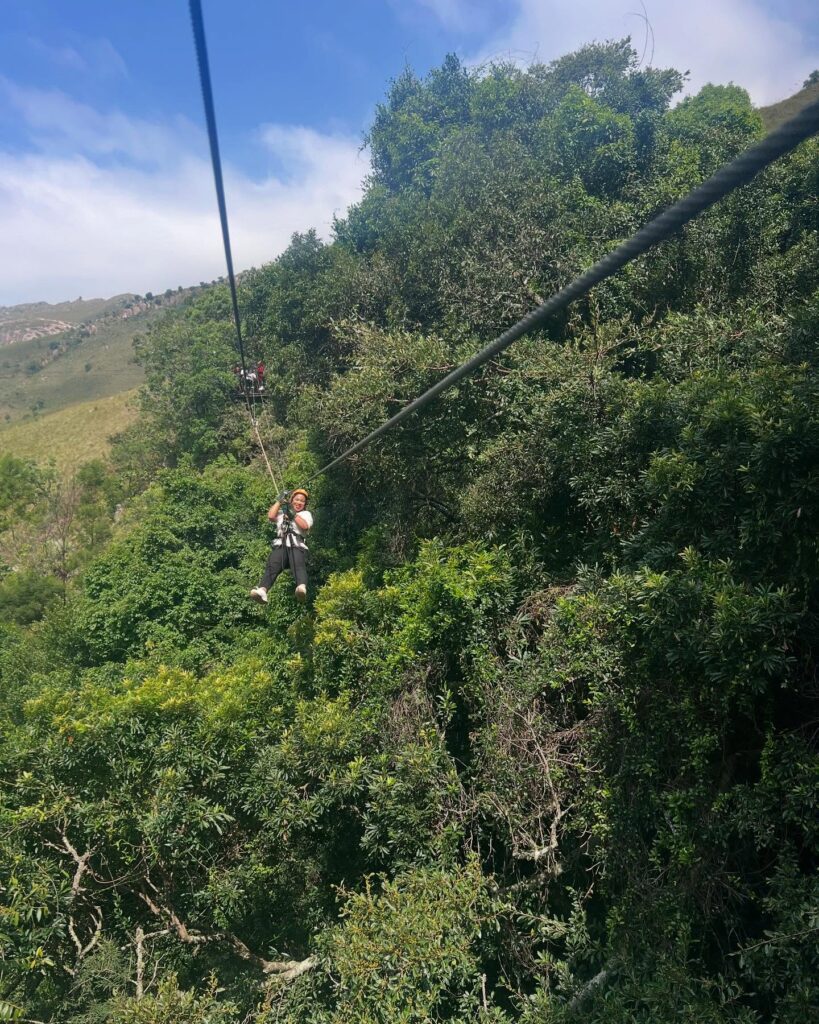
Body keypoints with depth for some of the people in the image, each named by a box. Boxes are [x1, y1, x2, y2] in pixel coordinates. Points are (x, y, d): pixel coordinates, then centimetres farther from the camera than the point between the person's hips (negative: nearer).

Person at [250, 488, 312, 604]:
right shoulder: (282, 512, 34)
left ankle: (302, 588, -64)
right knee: (272, 566, -28)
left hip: (297, 546, -2)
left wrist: (293, 514, 7)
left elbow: (305, 526, 6)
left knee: (298, 565, -34)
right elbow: (271, 516, 12)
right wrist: (279, 501, 19)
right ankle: (262, 590, -53)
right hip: (280, 545, 2)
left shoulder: (306, 514, 28)